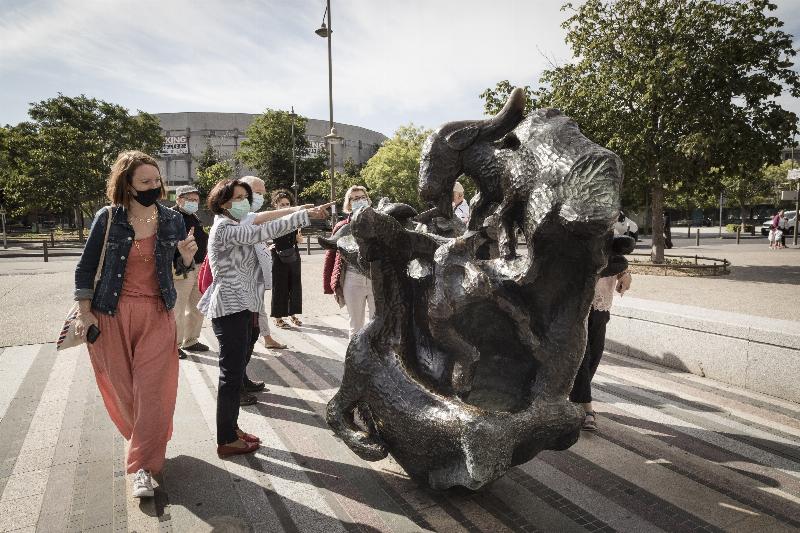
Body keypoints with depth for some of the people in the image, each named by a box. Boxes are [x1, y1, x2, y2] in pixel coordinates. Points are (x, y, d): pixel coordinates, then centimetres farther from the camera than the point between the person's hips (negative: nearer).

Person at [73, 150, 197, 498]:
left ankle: (143, 466, 7)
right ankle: (144, 441, 37)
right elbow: (86, 267, 2)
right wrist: (84, 313, -2)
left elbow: (181, 270, 10)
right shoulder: (108, 218, -5)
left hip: (157, 315, 1)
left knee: (152, 390, -4)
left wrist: (187, 258, -13)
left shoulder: (172, 220, 0)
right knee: (122, 387, 11)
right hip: (112, 314, 0)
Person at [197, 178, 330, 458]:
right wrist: (307, 214, -23)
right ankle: (226, 441, 7)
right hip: (231, 309, -10)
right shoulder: (224, 228, -15)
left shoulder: (236, 226, 16)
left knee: (236, 372, 15)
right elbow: (265, 231, -23)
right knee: (231, 375, -3)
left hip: (243, 308, 10)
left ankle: (231, 428, 26)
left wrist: (297, 209, 3)